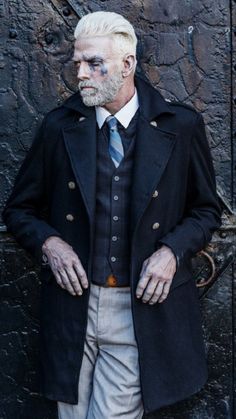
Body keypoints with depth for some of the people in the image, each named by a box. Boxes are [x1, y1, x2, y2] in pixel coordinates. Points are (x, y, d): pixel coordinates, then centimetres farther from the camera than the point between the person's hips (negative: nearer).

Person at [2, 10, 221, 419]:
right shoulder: (59, 126, 3)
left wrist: (172, 250, -10)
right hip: (73, 305, 2)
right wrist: (48, 242, -8)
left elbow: (206, 210, 8)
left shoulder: (181, 126, -1)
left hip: (144, 306, -2)